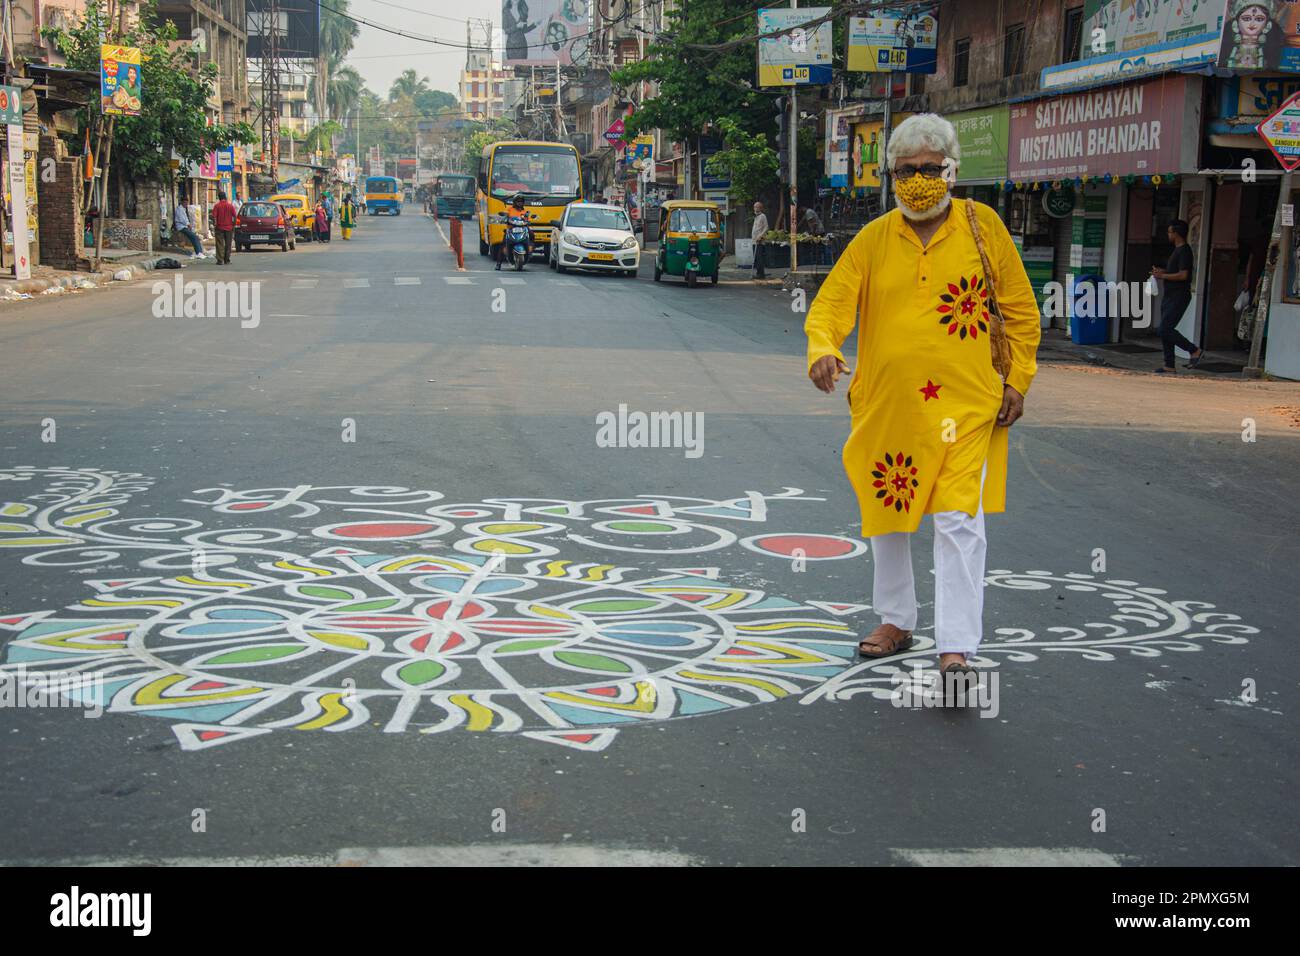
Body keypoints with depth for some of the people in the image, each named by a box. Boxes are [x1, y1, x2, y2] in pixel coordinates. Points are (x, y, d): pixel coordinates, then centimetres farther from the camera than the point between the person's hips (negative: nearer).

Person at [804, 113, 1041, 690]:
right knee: (887, 515, 16)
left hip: (965, 405, -3)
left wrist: (1017, 381, 1)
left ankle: (955, 647, -7)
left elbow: (1020, 309, 6)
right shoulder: (874, 239, 4)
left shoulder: (982, 225, 1)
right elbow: (832, 301, -2)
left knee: (958, 521, -10)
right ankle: (896, 620, 35)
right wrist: (822, 350, -22)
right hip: (885, 403, 3)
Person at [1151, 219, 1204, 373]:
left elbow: (1183, 275, -23)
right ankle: (1169, 366, 11)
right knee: (1165, 331, 8)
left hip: (1178, 297, -10)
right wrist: (1160, 271, 12)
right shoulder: (1177, 250, 17)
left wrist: (1162, 275, -16)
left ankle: (1195, 351, -4)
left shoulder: (1184, 251, -15)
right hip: (1170, 296, 10)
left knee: (1165, 329, -15)